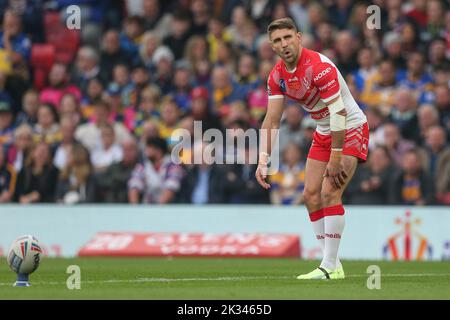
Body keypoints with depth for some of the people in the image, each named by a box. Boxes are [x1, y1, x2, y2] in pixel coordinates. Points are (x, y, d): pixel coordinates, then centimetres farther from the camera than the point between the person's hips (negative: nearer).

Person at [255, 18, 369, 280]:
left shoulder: (319, 66, -27)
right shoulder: (278, 75, -3)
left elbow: (338, 113, -28)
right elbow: (272, 119, -1)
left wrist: (335, 159, -27)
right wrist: (263, 160, -12)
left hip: (351, 129, -8)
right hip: (323, 132, 8)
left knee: (329, 193, -19)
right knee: (311, 195, 3)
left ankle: (331, 267, -16)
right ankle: (332, 264, 11)